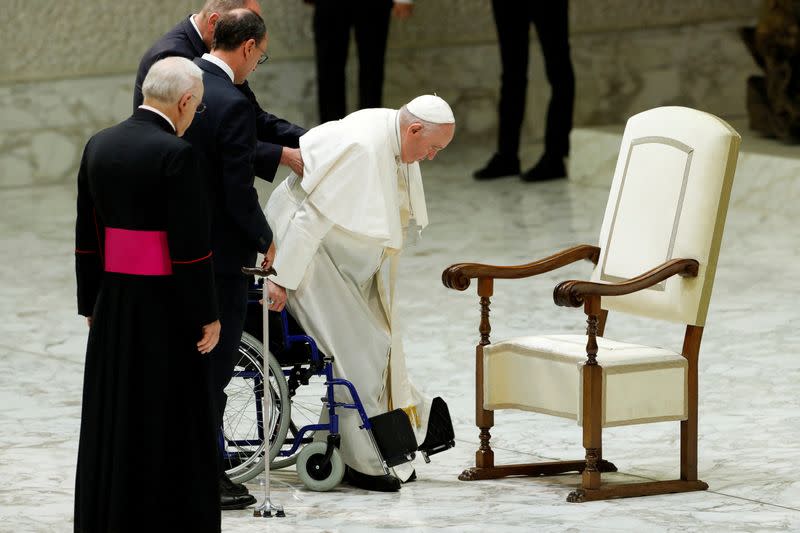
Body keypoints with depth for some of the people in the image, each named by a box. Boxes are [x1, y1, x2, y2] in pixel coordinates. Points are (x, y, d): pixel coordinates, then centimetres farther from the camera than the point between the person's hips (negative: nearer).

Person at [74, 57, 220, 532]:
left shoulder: (99, 146, 5)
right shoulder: (175, 154, -16)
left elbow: (86, 237, 10)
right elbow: (190, 245, -17)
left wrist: (92, 304, 17)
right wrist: (208, 315, -10)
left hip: (112, 304, 7)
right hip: (166, 309, -7)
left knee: (111, 420, 13)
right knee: (172, 421, 1)